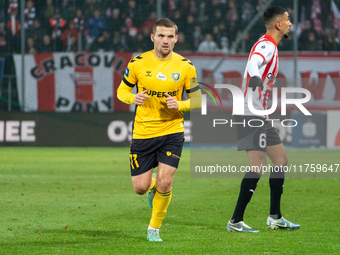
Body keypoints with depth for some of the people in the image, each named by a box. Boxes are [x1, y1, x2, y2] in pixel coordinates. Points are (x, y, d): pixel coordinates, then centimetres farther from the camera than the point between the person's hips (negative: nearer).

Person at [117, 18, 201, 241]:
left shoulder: (185, 67, -2)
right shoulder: (138, 63, -3)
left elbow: (197, 100, 4)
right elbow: (122, 91, 7)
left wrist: (179, 105, -16)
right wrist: (133, 98, -16)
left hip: (172, 132, -1)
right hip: (143, 133, 1)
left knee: (165, 183, -14)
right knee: (140, 188, 0)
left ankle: (154, 229, 8)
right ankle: (152, 185, 39)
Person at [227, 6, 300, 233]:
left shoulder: (270, 46, 16)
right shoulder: (266, 45, -15)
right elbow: (254, 62, -36)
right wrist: (255, 78, -57)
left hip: (260, 117, 11)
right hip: (251, 115, -11)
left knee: (281, 160, 14)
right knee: (258, 167, -15)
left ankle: (275, 218, 19)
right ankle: (236, 221, -13)